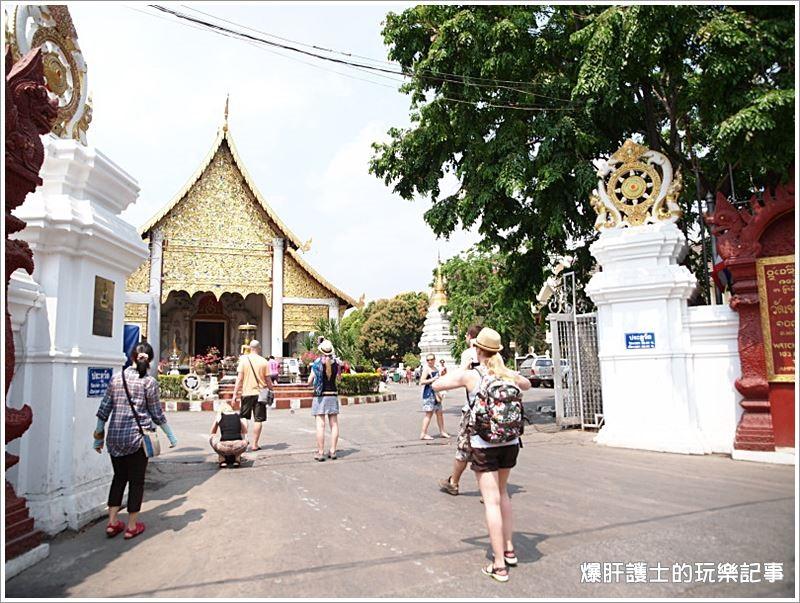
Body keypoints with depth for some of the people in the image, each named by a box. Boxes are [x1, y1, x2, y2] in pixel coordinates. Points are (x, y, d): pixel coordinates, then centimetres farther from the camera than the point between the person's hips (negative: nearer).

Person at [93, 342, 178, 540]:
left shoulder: (116, 378, 3)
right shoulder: (149, 382, -7)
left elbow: (104, 408, 6)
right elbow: (157, 414, -3)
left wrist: (99, 435, 15)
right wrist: (171, 436, 7)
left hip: (115, 436, 4)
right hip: (137, 436, -4)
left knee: (119, 477, 19)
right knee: (136, 480, 8)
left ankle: (112, 522, 20)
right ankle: (132, 525, 15)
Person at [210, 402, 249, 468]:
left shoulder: (219, 416, 21)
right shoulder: (239, 416, 23)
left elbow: (212, 433, 37)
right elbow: (245, 433, 36)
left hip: (223, 446, -1)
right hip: (238, 446, 1)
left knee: (212, 438, 30)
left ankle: (222, 459, 18)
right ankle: (237, 458, 19)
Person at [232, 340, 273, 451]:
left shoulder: (243, 360, -2)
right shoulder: (264, 362, -2)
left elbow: (239, 378, -5)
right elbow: (268, 380, 0)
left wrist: (235, 393, -1)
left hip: (247, 393, 1)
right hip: (260, 393, 0)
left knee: (243, 418, 15)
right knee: (258, 420, 4)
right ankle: (254, 444, 6)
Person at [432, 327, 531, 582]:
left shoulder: (470, 375, -10)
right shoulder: (509, 375, 1)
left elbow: (436, 385, 2)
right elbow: (527, 385, 24)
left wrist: (453, 373, 18)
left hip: (484, 445, -4)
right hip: (510, 443, 5)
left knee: (492, 501, 1)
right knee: (502, 492, 24)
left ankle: (499, 566, 7)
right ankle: (509, 549, 31)